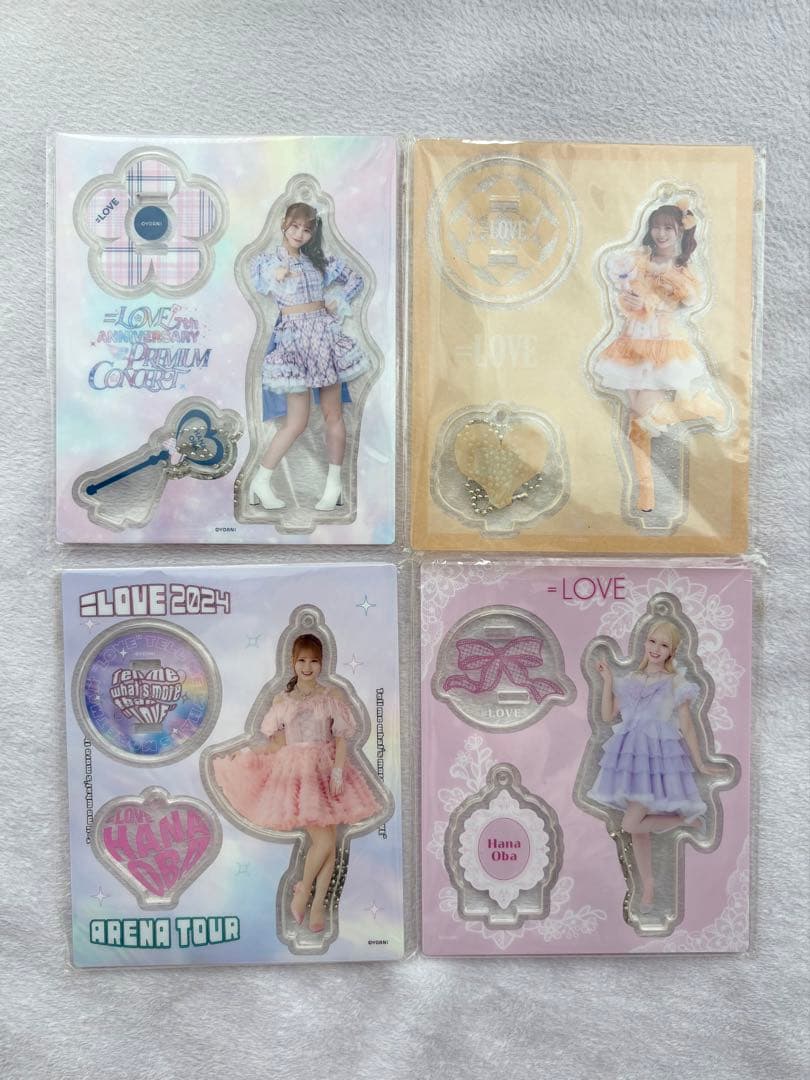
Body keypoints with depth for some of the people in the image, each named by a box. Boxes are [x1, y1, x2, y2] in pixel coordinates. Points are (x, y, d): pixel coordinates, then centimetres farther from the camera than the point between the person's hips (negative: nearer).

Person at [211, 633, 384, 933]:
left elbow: (341, 738, 0)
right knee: (323, 841, -12)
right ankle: (303, 890, 14)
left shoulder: (332, 696, 2)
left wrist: (338, 769, -12)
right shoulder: (282, 700, 5)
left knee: (330, 843, 2)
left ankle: (317, 905, 18)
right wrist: (242, 756, 4)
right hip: (295, 771, -1)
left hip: (326, 770, 1)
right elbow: (277, 744, 9)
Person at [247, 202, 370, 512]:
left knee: (333, 414, 2)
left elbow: (355, 279, 21)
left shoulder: (319, 260, 13)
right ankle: (260, 482, 2)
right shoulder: (266, 261, 6)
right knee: (297, 421, -10)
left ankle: (334, 484, 10)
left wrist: (340, 305, 8)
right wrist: (276, 275, -10)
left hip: (325, 334, 4)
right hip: (293, 338, -4)